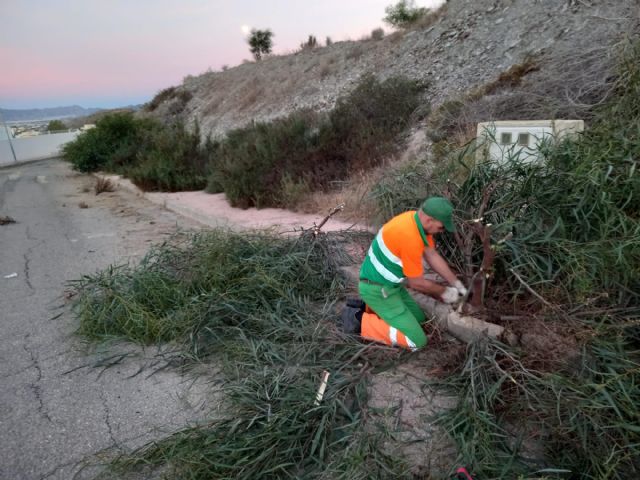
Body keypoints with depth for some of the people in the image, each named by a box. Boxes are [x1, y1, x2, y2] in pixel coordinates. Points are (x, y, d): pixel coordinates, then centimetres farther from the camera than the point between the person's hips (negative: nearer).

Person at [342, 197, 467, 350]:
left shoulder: (418, 220, -3)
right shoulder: (411, 238, -31)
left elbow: (433, 256, 10)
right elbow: (417, 283, -17)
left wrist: (456, 284, 10)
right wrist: (444, 292, 0)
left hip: (390, 283, 10)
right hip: (377, 289, -10)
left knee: (419, 318, 21)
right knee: (417, 341, -9)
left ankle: (368, 308, 16)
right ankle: (361, 321, -5)